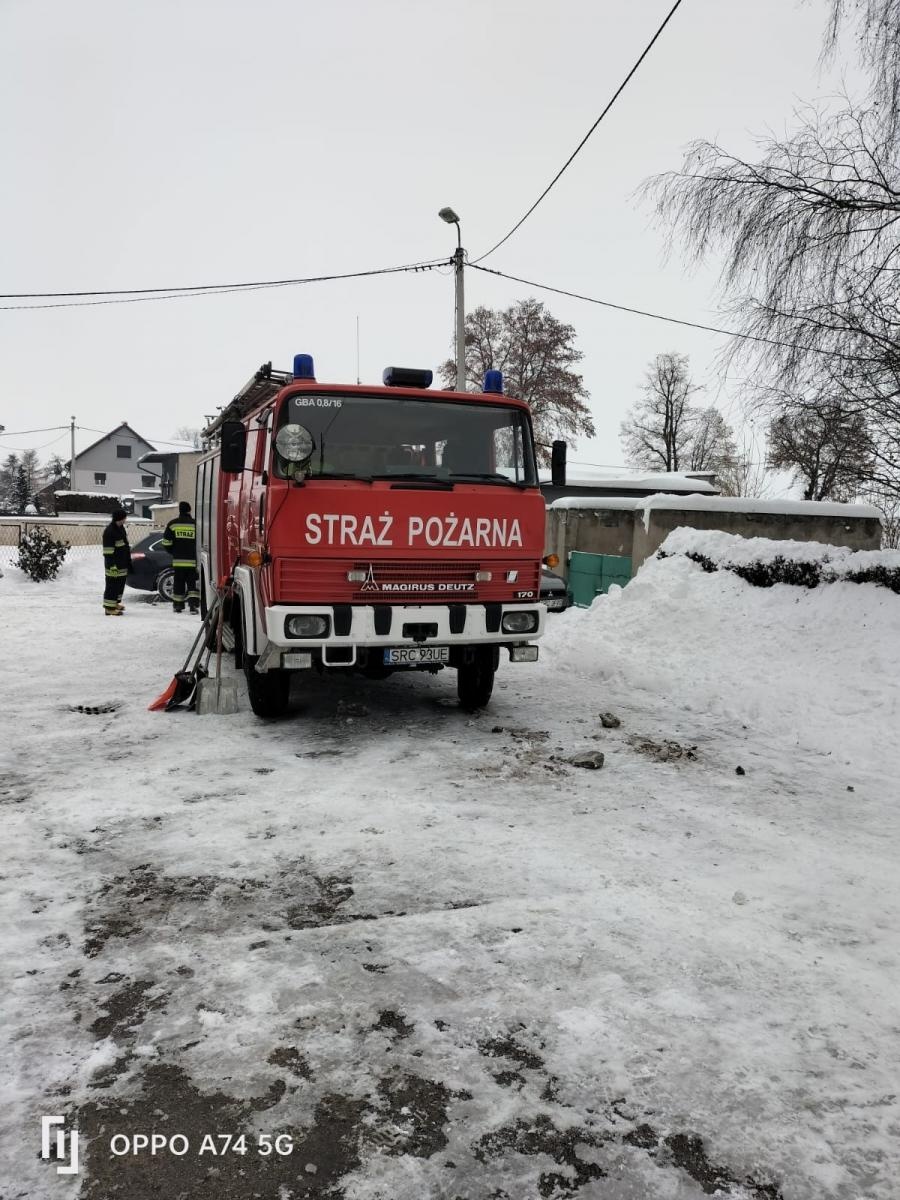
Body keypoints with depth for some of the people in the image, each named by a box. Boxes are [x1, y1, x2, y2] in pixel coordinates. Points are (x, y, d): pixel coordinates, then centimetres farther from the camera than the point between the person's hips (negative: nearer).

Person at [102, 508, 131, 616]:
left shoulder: (121, 528, 11)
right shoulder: (109, 531, -19)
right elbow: (108, 551, -21)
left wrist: (128, 561, 23)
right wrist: (112, 565, -23)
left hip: (122, 564, 9)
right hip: (114, 565, -9)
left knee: (120, 584, 17)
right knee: (112, 585, -5)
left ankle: (115, 603, 30)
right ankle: (109, 607, 0)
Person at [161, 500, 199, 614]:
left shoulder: (172, 524, 0)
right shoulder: (195, 524, -4)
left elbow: (166, 543, 1)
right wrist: (197, 554, 16)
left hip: (178, 561, 1)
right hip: (192, 561, -1)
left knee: (178, 583, 10)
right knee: (192, 583, 3)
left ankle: (178, 605, 15)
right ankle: (193, 604, -10)